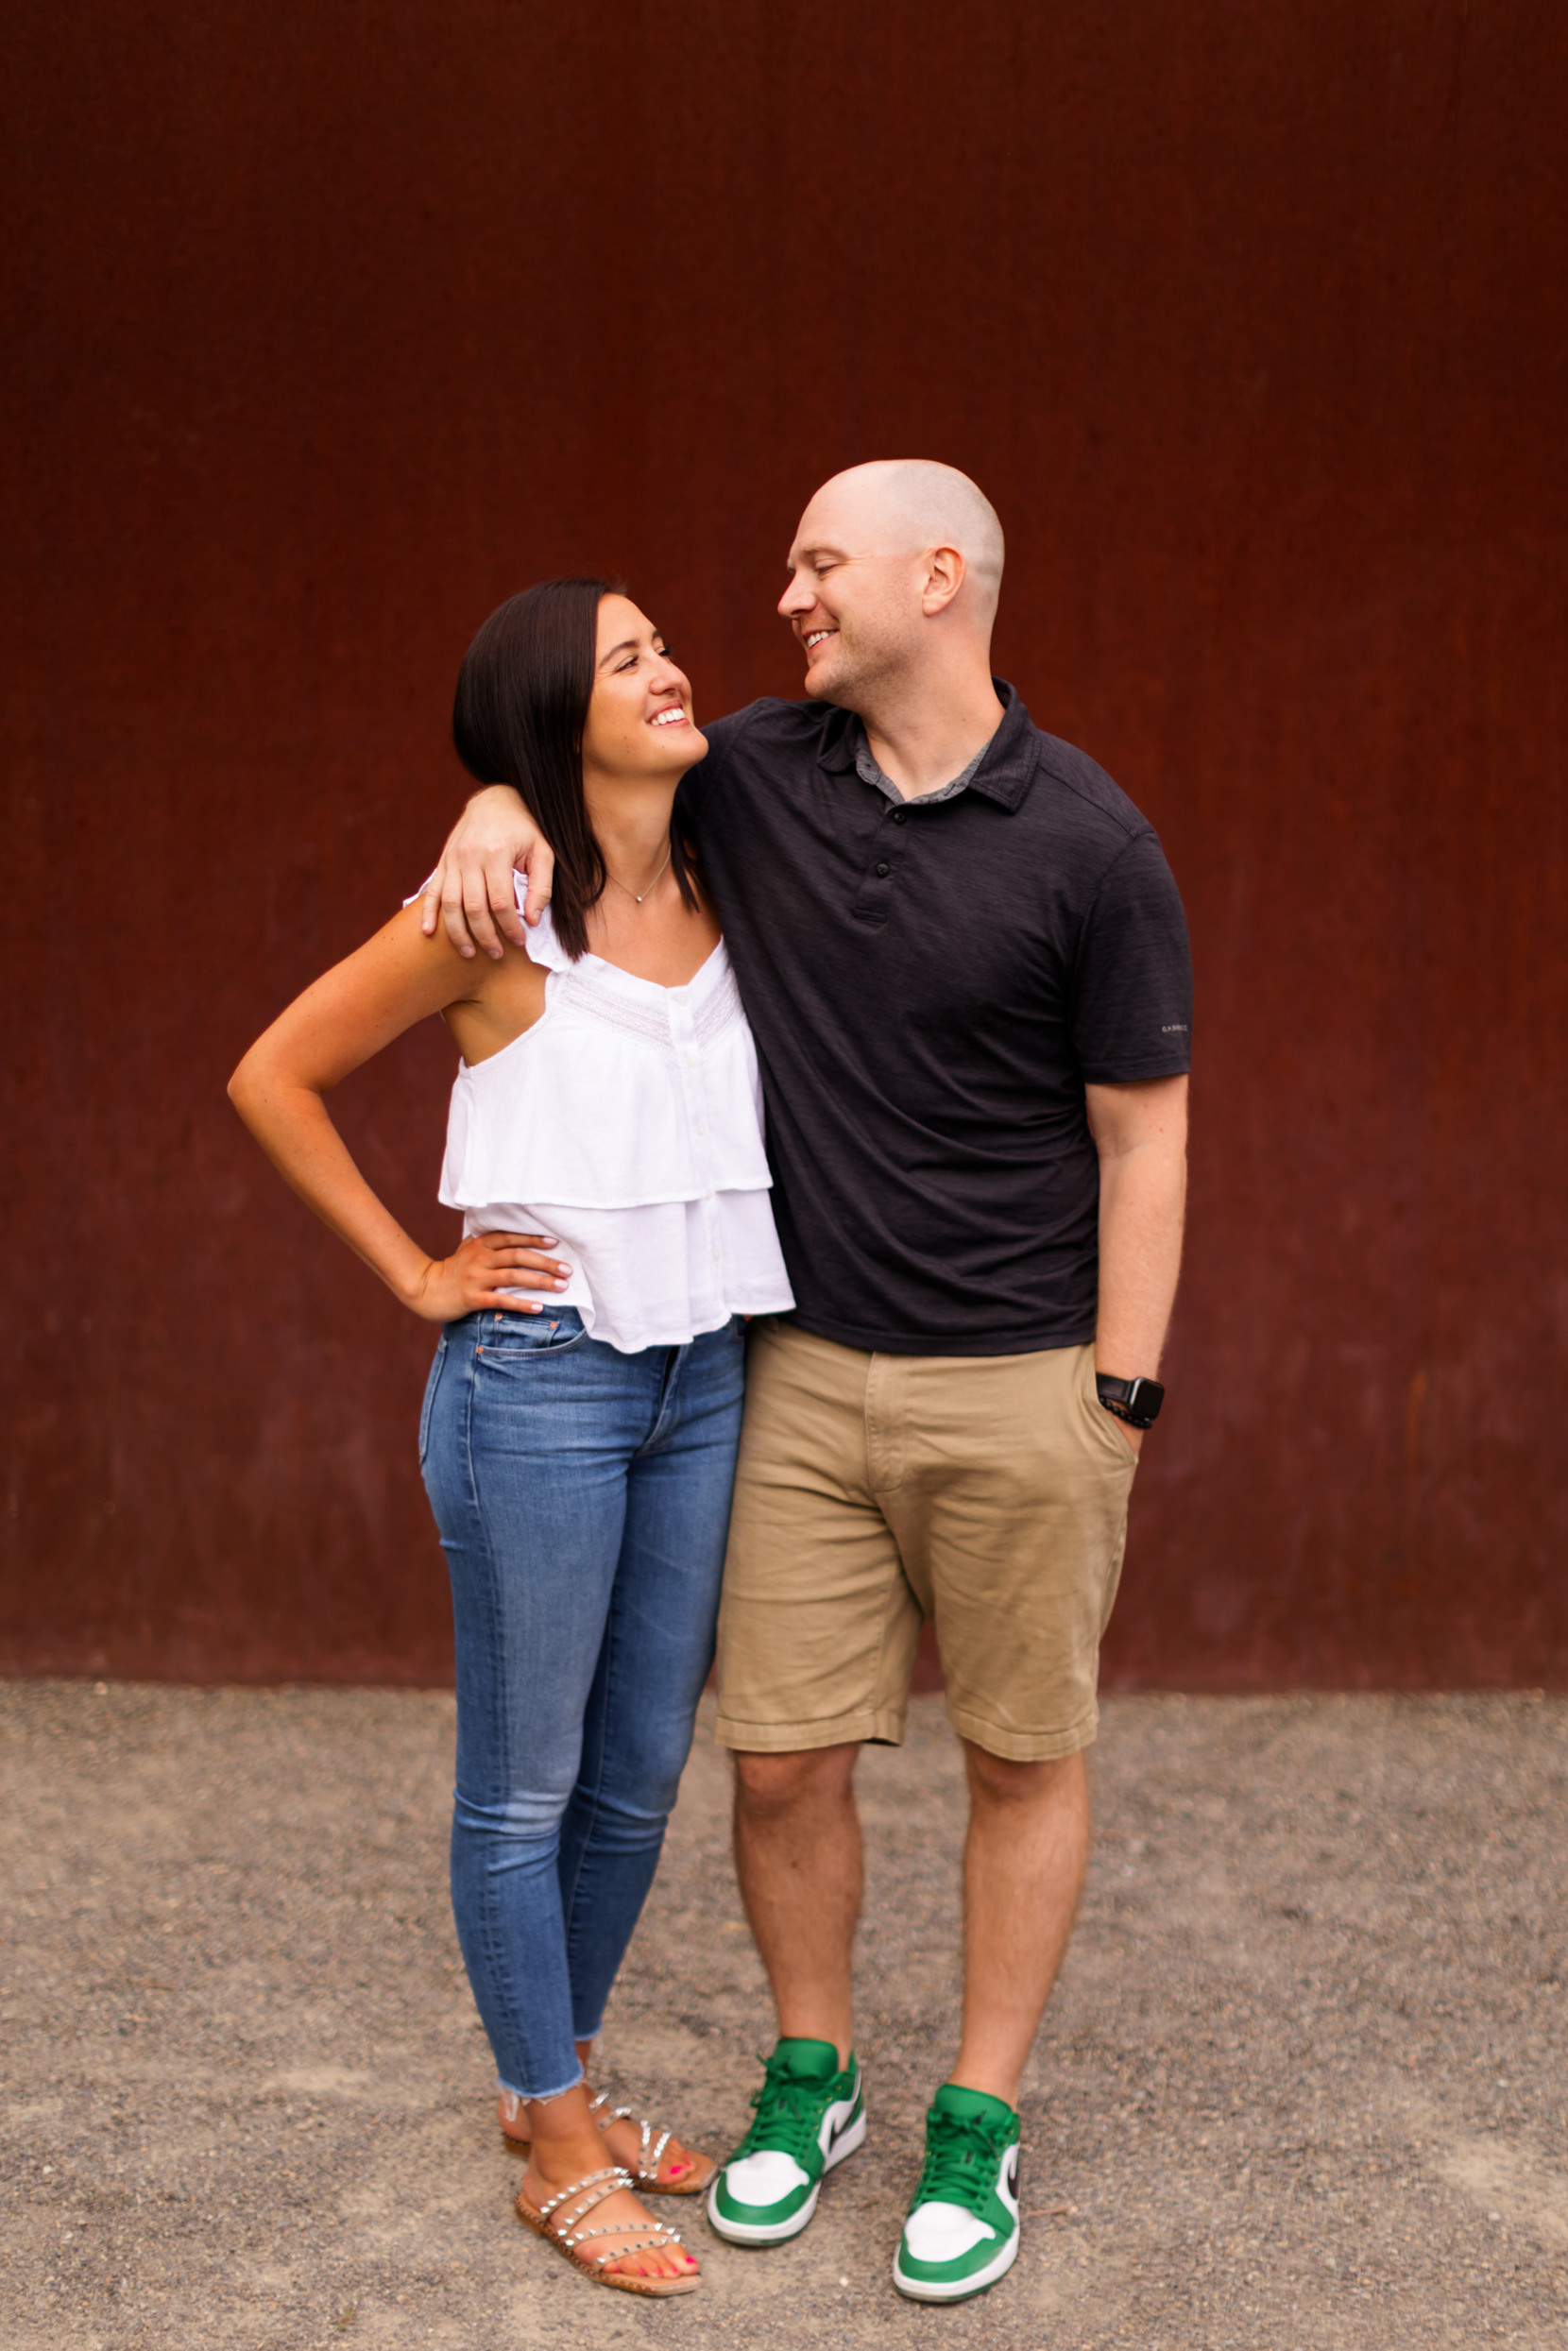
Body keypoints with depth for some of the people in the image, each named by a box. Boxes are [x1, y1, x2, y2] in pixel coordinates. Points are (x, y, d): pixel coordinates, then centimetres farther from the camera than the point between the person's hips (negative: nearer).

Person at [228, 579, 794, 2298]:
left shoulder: (719, 892, 4)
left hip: (704, 1382, 6)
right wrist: (413, 1274, -6)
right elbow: (272, 1076, -6)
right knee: (524, 1783, 7)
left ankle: (557, 2081, 35)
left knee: (640, 1777, 16)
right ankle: (559, 2153, 22)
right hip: (541, 1383, -6)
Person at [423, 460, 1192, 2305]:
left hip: (1020, 1386, -3)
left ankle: (977, 2121, 27)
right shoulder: (761, 774, 1)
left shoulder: (1088, 844, -11)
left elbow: (1144, 1141, -7)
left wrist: (1120, 1414, -9)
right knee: (781, 1760, 8)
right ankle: (808, 2074, 32)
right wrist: (495, 819, -9)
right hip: (806, 1373, 4)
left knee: (1026, 1758, 10)